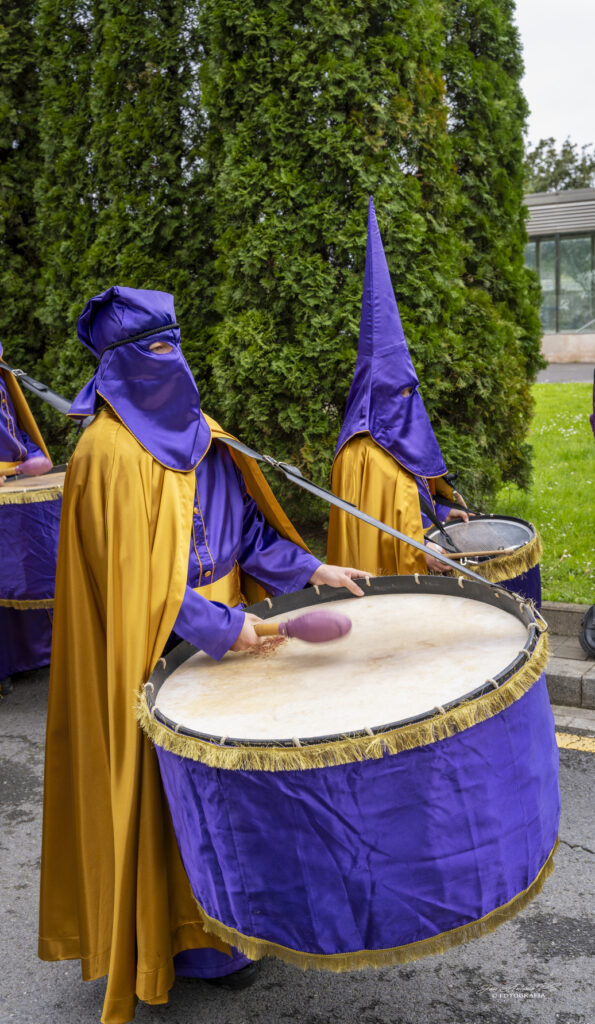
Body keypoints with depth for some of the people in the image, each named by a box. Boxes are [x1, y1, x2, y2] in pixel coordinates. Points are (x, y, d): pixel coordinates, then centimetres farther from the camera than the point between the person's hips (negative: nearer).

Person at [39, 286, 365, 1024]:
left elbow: (244, 520, 10)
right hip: (160, 647, -8)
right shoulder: (109, 451, -18)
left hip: (221, 628, 8)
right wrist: (220, 626, -22)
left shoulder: (196, 431, 6)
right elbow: (131, 572, -21)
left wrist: (308, 569, 0)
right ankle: (181, 935, 22)